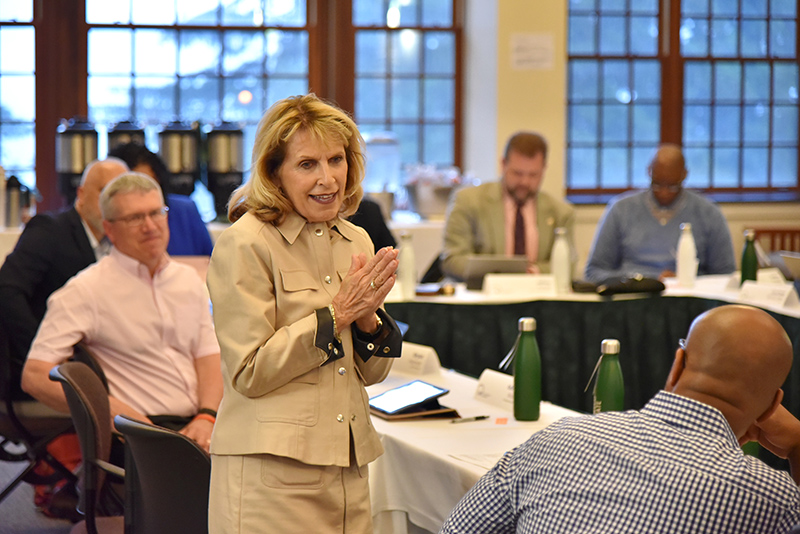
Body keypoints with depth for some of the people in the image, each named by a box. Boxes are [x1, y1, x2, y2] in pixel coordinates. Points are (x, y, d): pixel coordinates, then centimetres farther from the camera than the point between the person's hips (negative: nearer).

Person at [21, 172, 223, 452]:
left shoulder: (189, 280, 19)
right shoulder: (85, 290, 0)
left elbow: (209, 357, 15)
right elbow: (35, 376, -8)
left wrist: (206, 417, -6)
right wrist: (117, 413, -17)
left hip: (196, 425, 5)